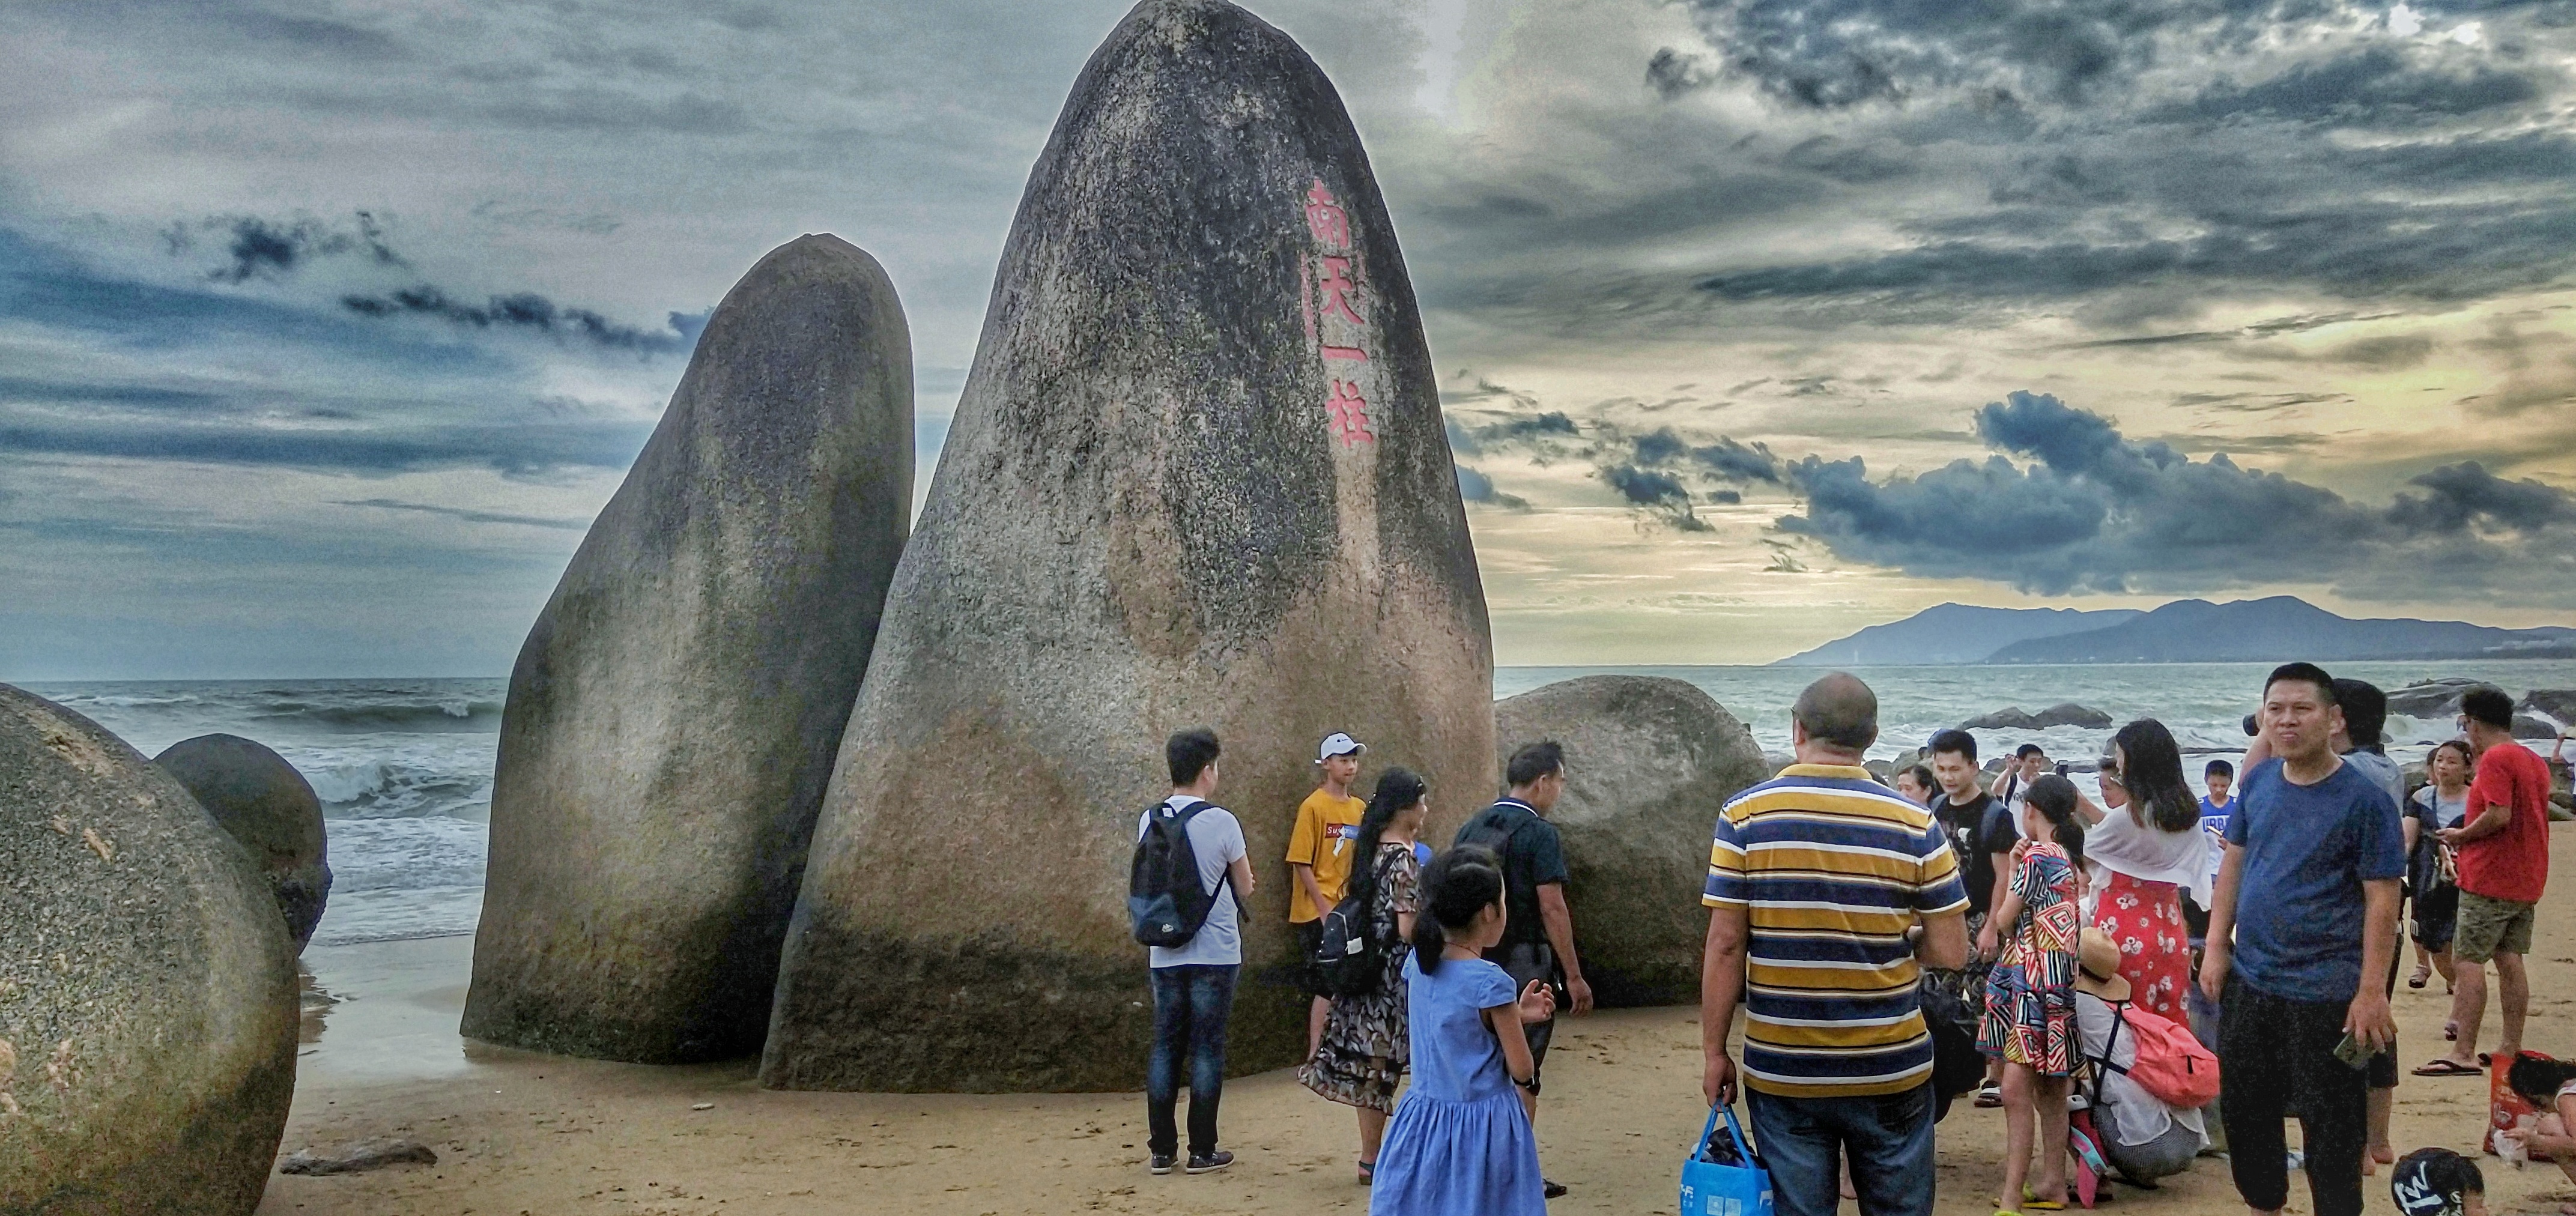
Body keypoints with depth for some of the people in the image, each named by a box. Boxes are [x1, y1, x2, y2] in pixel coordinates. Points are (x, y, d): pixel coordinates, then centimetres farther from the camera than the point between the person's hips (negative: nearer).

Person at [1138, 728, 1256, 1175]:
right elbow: (1246, 887, -2)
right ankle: (1203, 1151, 8)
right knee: (1207, 1049, 3)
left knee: (1165, 1047, 10)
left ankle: (1161, 1150, 14)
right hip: (1215, 954, -4)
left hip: (1164, 954, 4)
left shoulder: (1149, 821, 1)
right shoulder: (1221, 822, -12)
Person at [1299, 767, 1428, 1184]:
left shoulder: (1373, 848, 8)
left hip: (1369, 970, 8)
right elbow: (1409, 928, -20)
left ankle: (1371, 1159, 18)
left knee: (1373, 1063, 11)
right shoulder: (1405, 858, -17)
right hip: (1398, 973, -8)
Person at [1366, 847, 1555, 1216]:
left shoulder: (1417, 964, -2)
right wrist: (1528, 1089, 11)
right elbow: (1521, 1068, -11)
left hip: (1423, 1120, 6)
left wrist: (1516, 1015, 13)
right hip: (1483, 1126, -6)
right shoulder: (1490, 983, -20)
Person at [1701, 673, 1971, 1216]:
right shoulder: (1915, 824, -6)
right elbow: (1951, 952, -4)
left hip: (1781, 1070, 0)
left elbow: (1725, 946, -7)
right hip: (1891, 1069, 0)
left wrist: (1713, 1051, 1)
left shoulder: (1745, 816, -7)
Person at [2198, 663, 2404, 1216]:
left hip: (2324, 993, -6)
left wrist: (2372, 992, -16)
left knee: (2331, 1126, 5)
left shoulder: (2364, 798, -14)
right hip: (2247, 981, 6)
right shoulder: (2258, 781, 2)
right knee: (2244, 1109, 17)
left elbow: (2382, 900, -13)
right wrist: (2216, 946, 5)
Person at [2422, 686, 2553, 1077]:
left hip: (2490, 879, -9)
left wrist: (2460, 836, -8)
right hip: (2527, 881, 9)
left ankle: (2464, 1054, -10)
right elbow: (2528, 818, 20)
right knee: (2510, 961, 12)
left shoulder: (2495, 758, -14)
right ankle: (2511, 1049, 15)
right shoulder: (2536, 761, 14)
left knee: (2467, 961, -7)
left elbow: (2499, 815, -24)